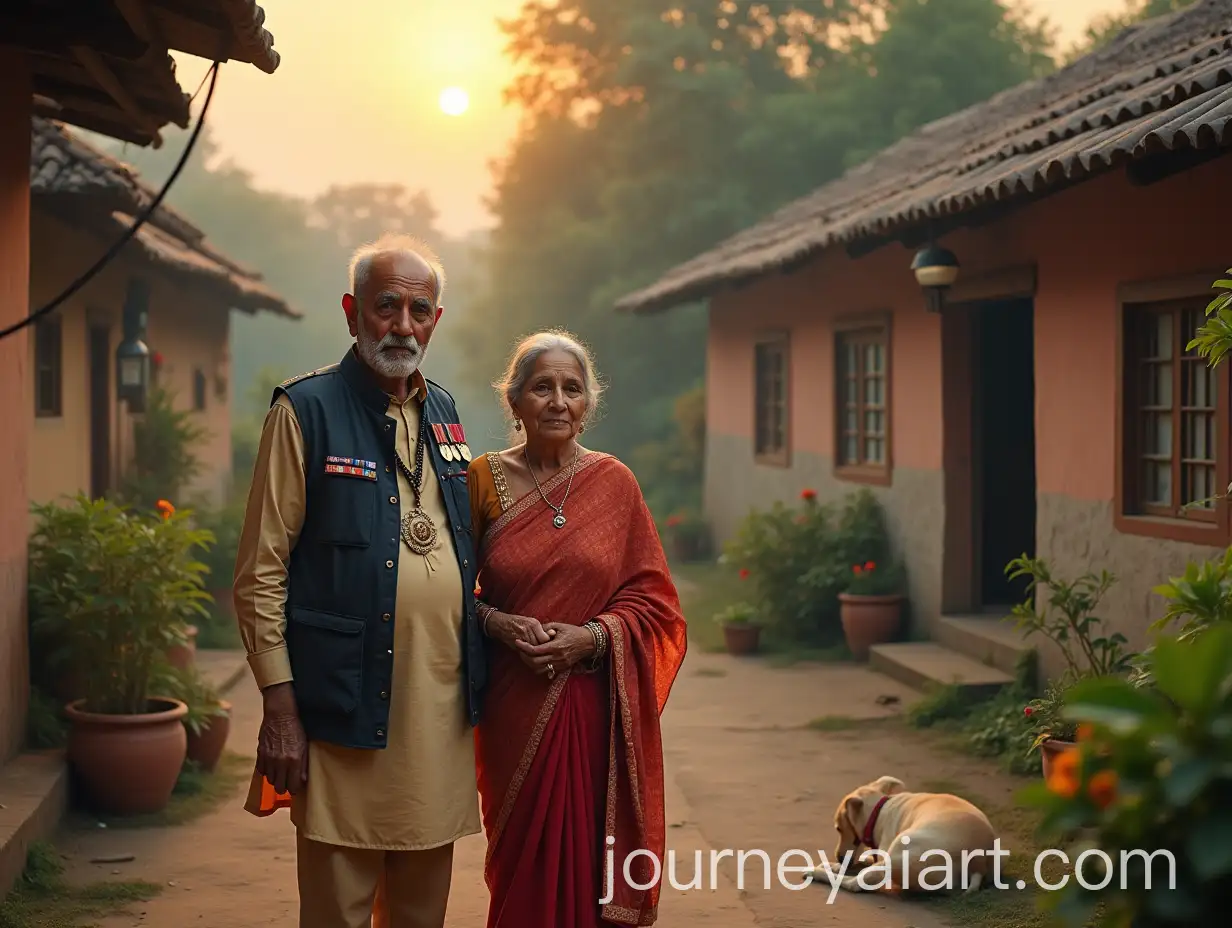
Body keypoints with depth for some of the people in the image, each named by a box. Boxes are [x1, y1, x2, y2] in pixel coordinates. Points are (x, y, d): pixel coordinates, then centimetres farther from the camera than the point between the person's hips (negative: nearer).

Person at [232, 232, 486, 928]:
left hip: (442, 709, 6)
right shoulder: (306, 410, -6)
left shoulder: (443, 412, 14)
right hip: (347, 711, -6)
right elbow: (261, 574, -8)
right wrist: (280, 706, -13)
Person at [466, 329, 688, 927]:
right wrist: (496, 623, -11)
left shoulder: (614, 483, 2)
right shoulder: (484, 479, 2)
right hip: (514, 705, 0)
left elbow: (652, 598, 3)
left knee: (590, 855, 2)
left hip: (598, 706, 0)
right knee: (522, 860, 4)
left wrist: (593, 637, -13)